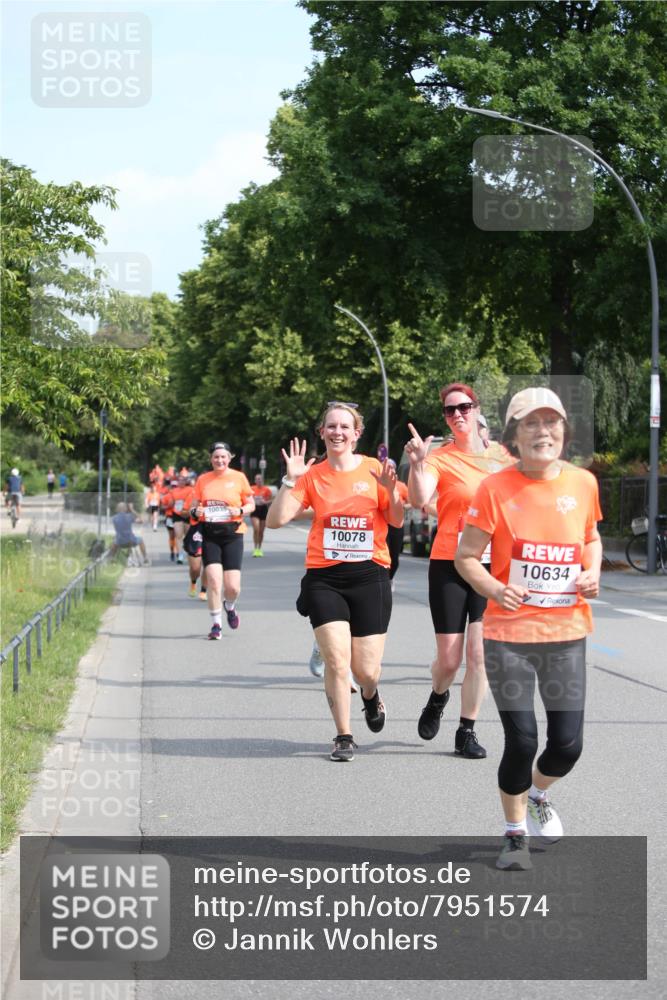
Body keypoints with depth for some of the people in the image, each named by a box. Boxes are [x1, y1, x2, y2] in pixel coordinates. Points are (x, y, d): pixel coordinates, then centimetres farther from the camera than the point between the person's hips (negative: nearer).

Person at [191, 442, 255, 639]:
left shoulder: (239, 477, 3)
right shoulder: (203, 479, 9)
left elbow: (251, 505, 8)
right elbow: (194, 506, 15)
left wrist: (240, 511, -12)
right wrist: (196, 512, -8)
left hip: (232, 534, -1)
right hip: (209, 536, 1)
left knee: (232, 587, -5)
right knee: (213, 581, -12)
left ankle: (230, 607, 31)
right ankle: (216, 624, 3)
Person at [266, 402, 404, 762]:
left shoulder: (374, 470, 2)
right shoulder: (312, 475, 2)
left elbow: (397, 521, 2)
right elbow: (275, 520, -4)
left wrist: (390, 491, -15)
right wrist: (290, 481, -15)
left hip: (370, 574, 0)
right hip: (324, 577, 0)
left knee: (366, 669, 0)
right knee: (336, 659, -11)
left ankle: (371, 695, 38)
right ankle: (343, 737, 6)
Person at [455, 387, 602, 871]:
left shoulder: (583, 483, 2)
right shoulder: (496, 488, -8)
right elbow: (466, 556, -2)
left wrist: (593, 572, 0)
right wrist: (495, 589, -20)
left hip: (567, 633, 3)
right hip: (509, 634, -3)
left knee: (567, 744, 1)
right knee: (522, 741, -5)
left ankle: (537, 794, 38)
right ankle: (516, 833, 20)